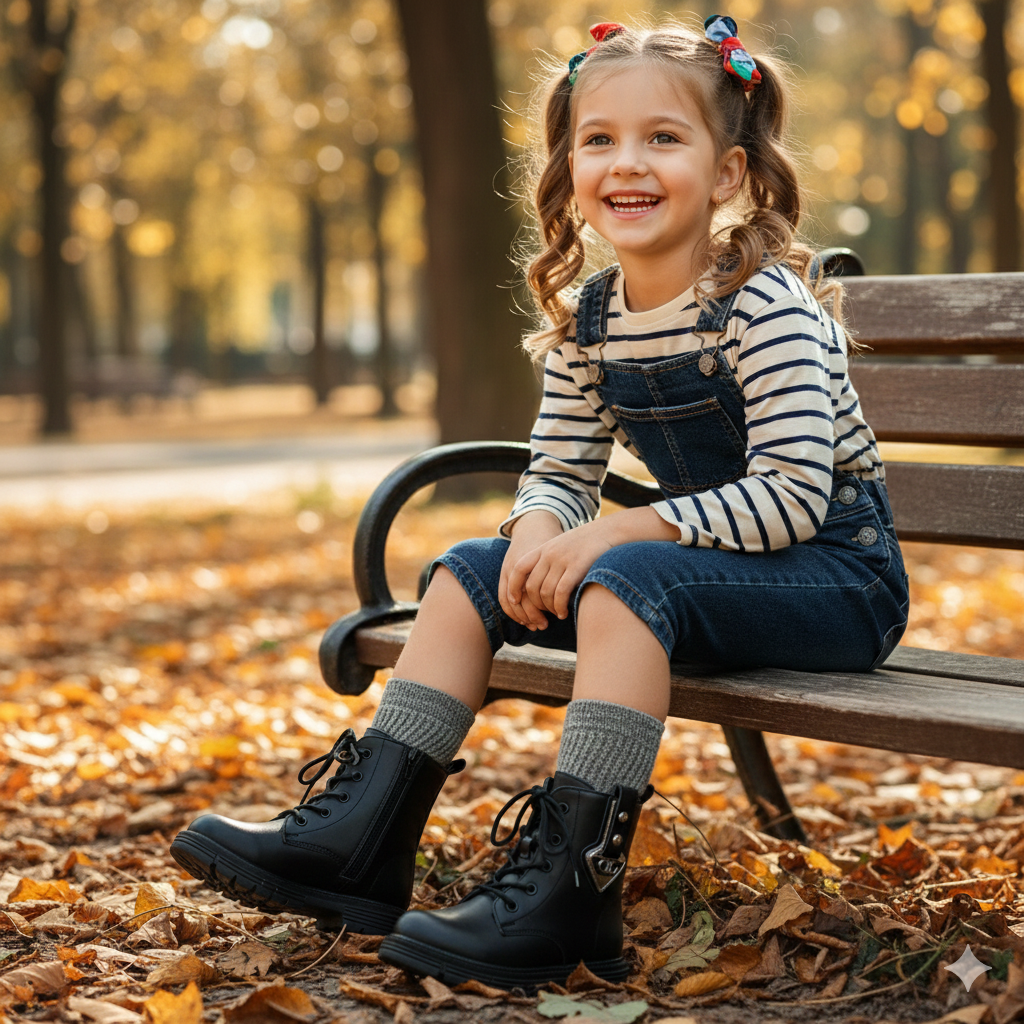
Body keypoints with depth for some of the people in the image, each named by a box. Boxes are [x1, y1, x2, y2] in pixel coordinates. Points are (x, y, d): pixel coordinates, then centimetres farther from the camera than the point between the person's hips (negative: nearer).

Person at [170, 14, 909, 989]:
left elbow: (792, 496, -25)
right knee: (471, 569, -2)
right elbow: (557, 470, 9)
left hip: (837, 573, -8)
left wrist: (620, 530, -25)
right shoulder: (588, 319, 3)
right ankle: (362, 836, -6)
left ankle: (570, 885, -35)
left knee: (623, 577, -34)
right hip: (703, 569, 8)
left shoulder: (765, 304, -19)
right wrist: (542, 531, -16)